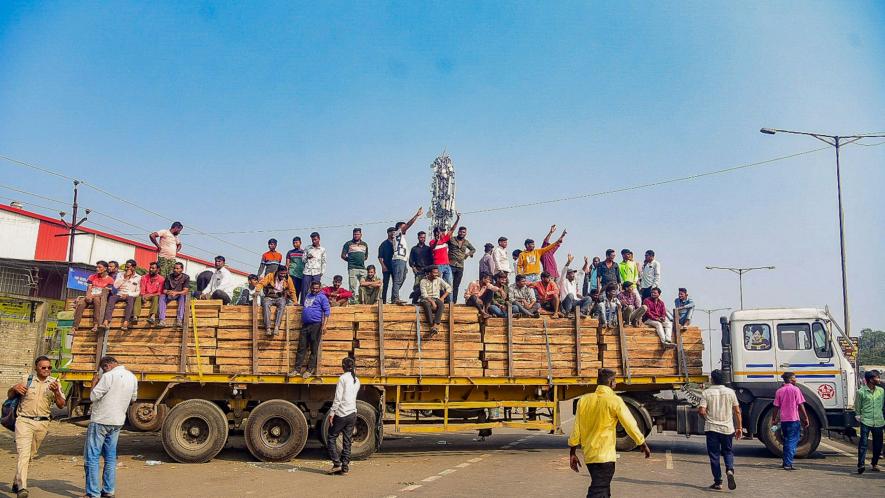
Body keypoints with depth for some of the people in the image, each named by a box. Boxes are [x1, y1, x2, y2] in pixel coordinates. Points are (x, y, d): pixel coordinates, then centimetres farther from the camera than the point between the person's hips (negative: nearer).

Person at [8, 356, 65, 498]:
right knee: (24, 453, -16)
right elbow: (9, 396, 14)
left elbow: (61, 405, 1)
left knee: (30, 455, 11)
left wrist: (56, 392, -17)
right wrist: (15, 388, -8)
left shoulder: (54, 383, 6)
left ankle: (16, 483, 27)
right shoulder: (26, 379, 3)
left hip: (42, 424, 3)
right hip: (24, 421, -3)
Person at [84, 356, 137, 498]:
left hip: (100, 421, -7)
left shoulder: (108, 376, -16)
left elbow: (93, 396, -15)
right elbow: (133, 398, 18)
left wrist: (94, 383, 0)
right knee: (110, 456, 16)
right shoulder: (132, 377, 7)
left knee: (92, 457, 0)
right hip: (118, 422, 7)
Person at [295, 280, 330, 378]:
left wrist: (324, 325, -15)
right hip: (305, 325, 6)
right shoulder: (307, 295, 21)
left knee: (314, 349, -1)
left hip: (316, 325, -6)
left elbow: (327, 311, -5)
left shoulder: (322, 297, 1)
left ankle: (310, 370, 4)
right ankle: (297, 369, 7)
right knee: (301, 348, 4)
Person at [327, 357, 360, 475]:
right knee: (347, 441, 10)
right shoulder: (357, 380, 11)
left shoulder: (343, 378, -11)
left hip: (341, 414, -7)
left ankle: (337, 464, -1)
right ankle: (345, 467, 10)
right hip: (352, 414, 7)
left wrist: (332, 413, -13)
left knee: (331, 438, 6)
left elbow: (338, 398, -15)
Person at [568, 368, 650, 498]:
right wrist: (643, 444, 6)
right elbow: (630, 424, -8)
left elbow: (576, 429, 5)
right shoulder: (614, 400, -11)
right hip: (604, 456, -6)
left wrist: (572, 453, 11)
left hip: (588, 455, 6)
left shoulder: (584, 400, 4)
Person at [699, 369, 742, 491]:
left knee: (714, 455, 6)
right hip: (727, 428, 2)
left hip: (712, 429, -2)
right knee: (728, 452, 17)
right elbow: (737, 411, 2)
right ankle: (730, 470, -10)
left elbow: (701, 411, -13)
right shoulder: (730, 392, 0)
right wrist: (739, 427, 10)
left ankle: (718, 482, 7)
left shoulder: (707, 392, -7)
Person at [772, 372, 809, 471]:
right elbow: (800, 405, -8)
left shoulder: (779, 391, 5)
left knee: (787, 441, 17)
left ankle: (786, 462, 23)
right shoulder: (795, 389, -6)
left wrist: (773, 419, 13)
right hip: (794, 419, -4)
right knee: (792, 441, -2)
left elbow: (776, 407, 5)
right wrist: (806, 418, -1)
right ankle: (788, 464, -9)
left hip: (783, 419, 4)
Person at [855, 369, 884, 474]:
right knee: (863, 443, -10)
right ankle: (861, 464, -12)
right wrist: (858, 417, 5)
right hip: (866, 422, -4)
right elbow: (857, 407, 6)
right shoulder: (861, 392, -5)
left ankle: (875, 464, 25)